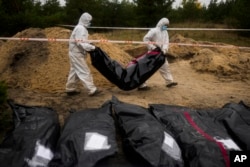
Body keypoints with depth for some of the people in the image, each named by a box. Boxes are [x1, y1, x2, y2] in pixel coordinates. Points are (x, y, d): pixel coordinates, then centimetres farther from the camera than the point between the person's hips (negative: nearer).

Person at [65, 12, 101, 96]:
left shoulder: (80, 28, 16)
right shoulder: (81, 28, -17)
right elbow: (80, 43, -25)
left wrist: (89, 46, 6)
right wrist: (92, 47, -21)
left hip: (76, 53, 11)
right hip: (77, 53, -11)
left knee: (74, 71, 15)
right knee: (84, 71, -9)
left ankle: (70, 89, 24)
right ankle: (92, 90, -6)